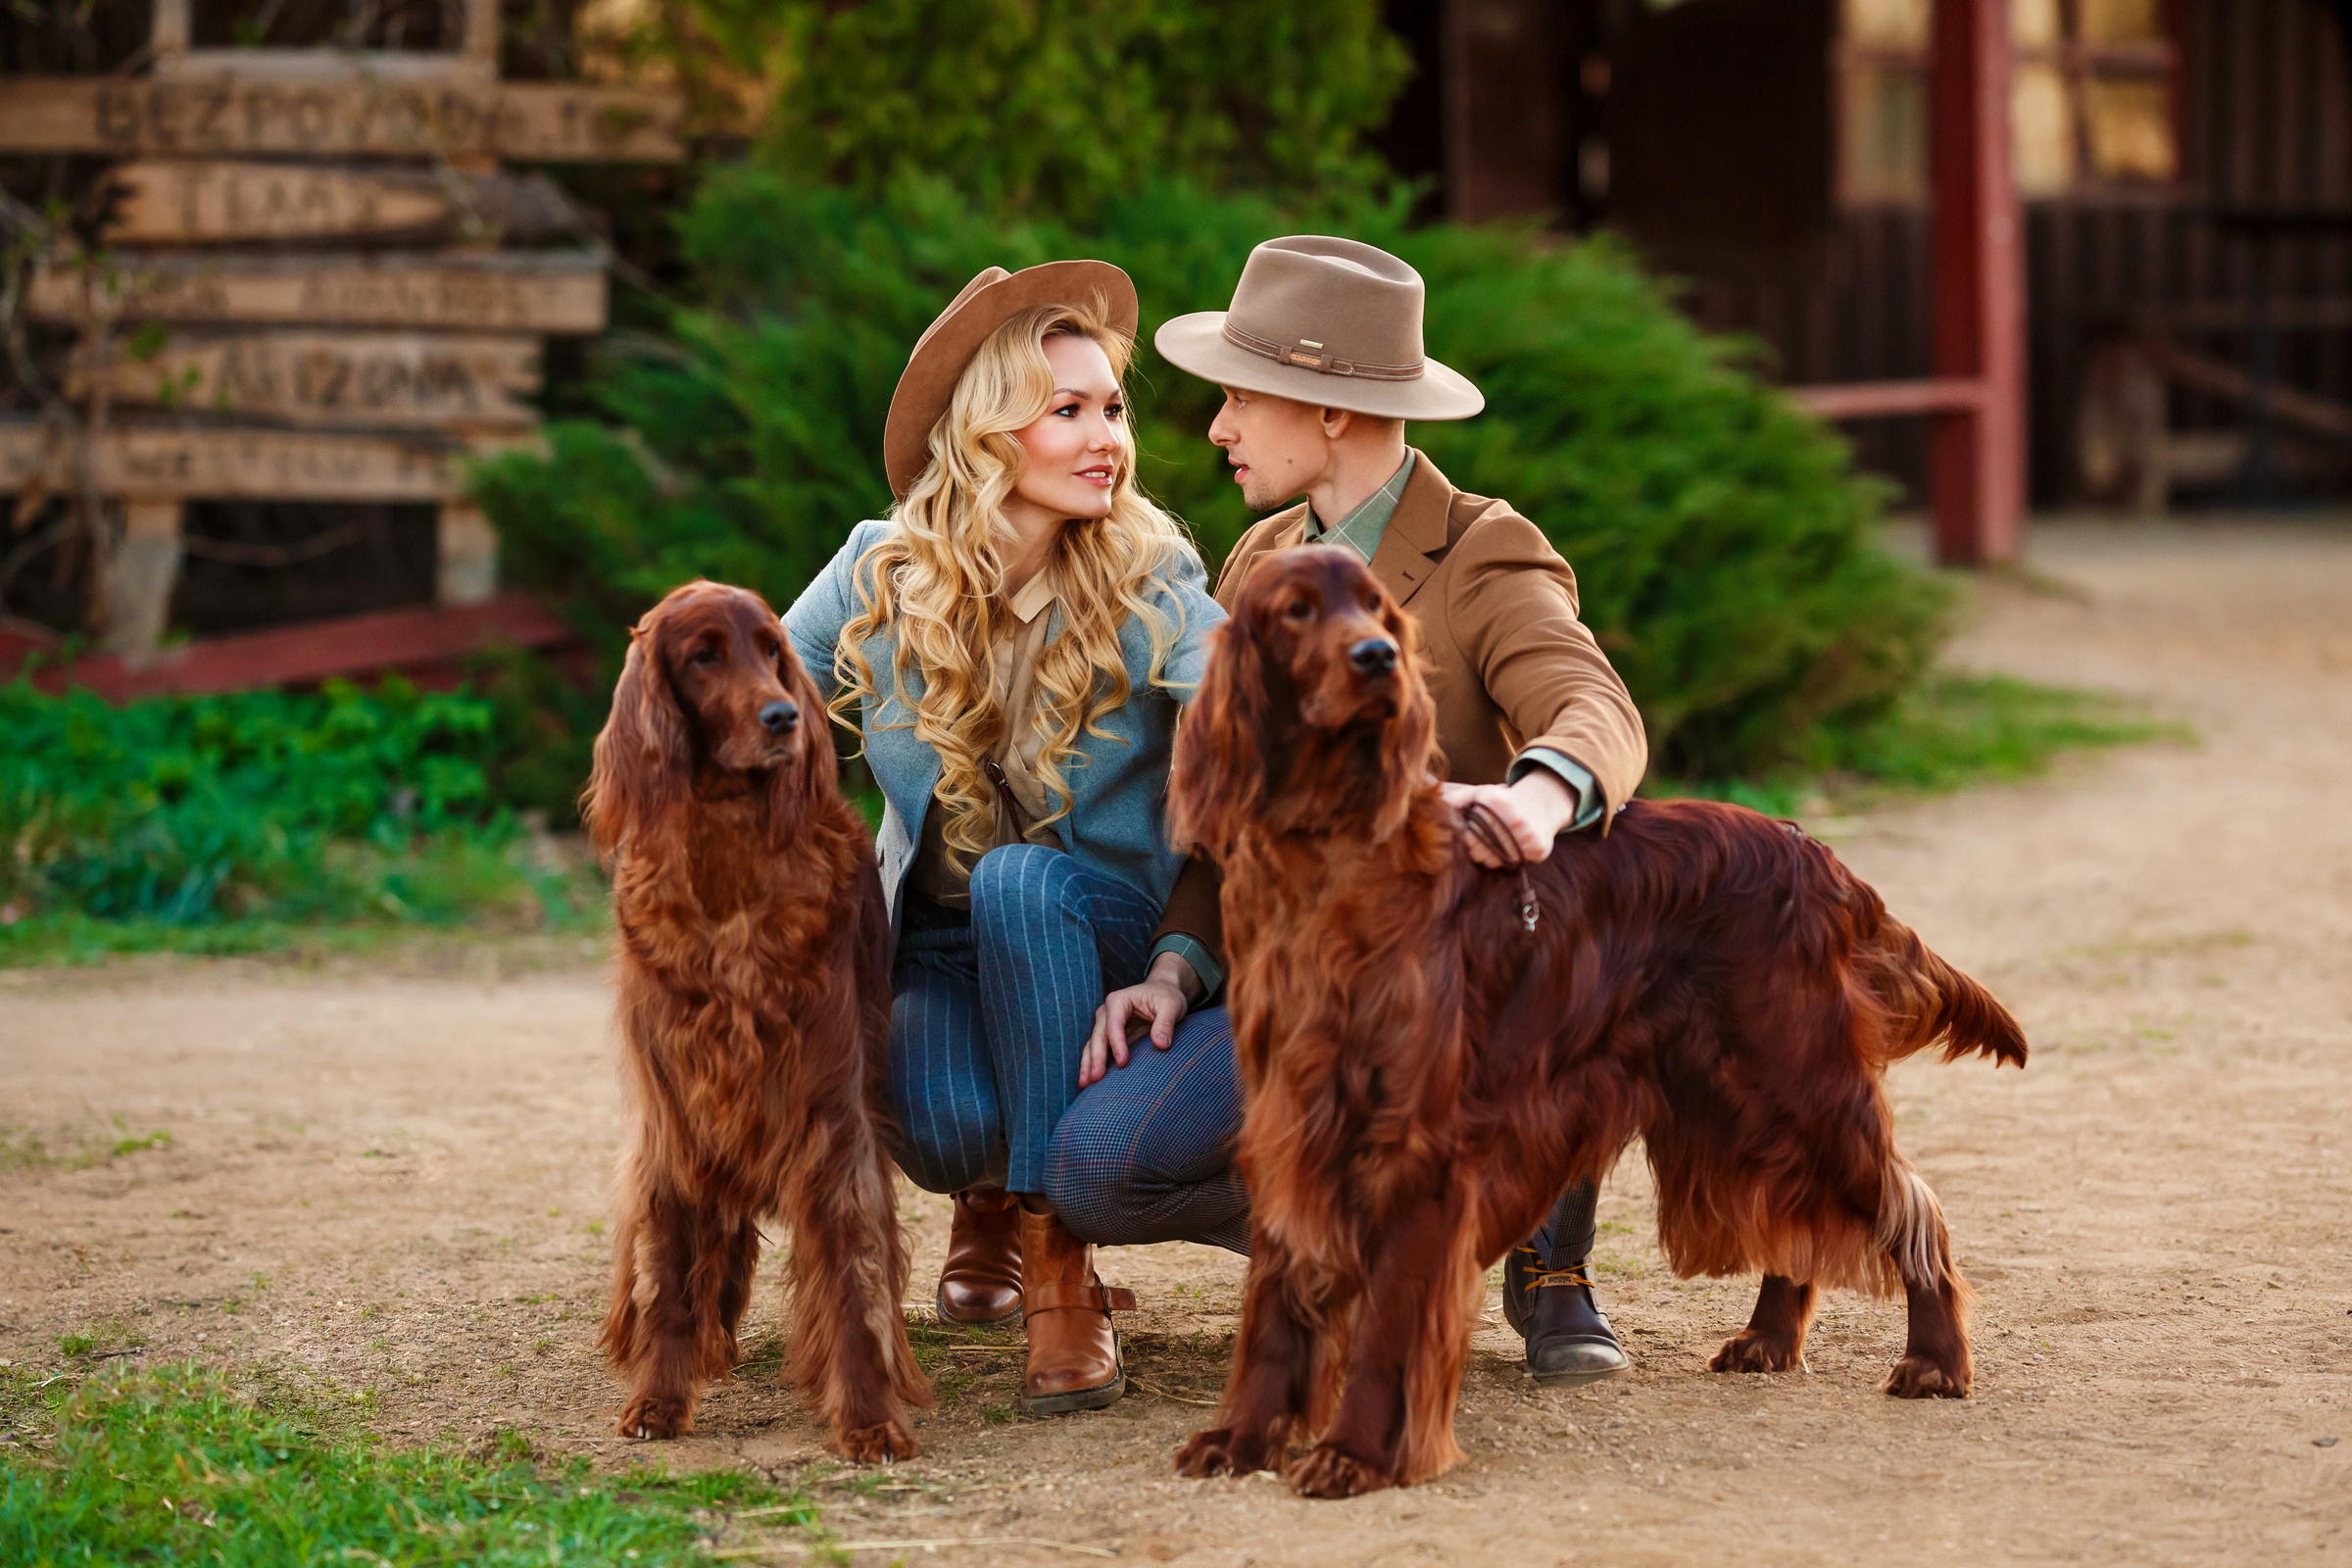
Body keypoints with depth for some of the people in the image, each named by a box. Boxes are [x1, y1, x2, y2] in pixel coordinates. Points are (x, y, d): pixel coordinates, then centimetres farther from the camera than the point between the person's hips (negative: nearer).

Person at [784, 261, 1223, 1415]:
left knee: (1021, 880, -36)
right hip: (935, 945, 1)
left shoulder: (1150, 586, -13)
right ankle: (989, 1202, 11)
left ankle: (1059, 1271, -25)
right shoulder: (880, 582, -7)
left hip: (1098, 934, -1)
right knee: (949, 1125, -33)